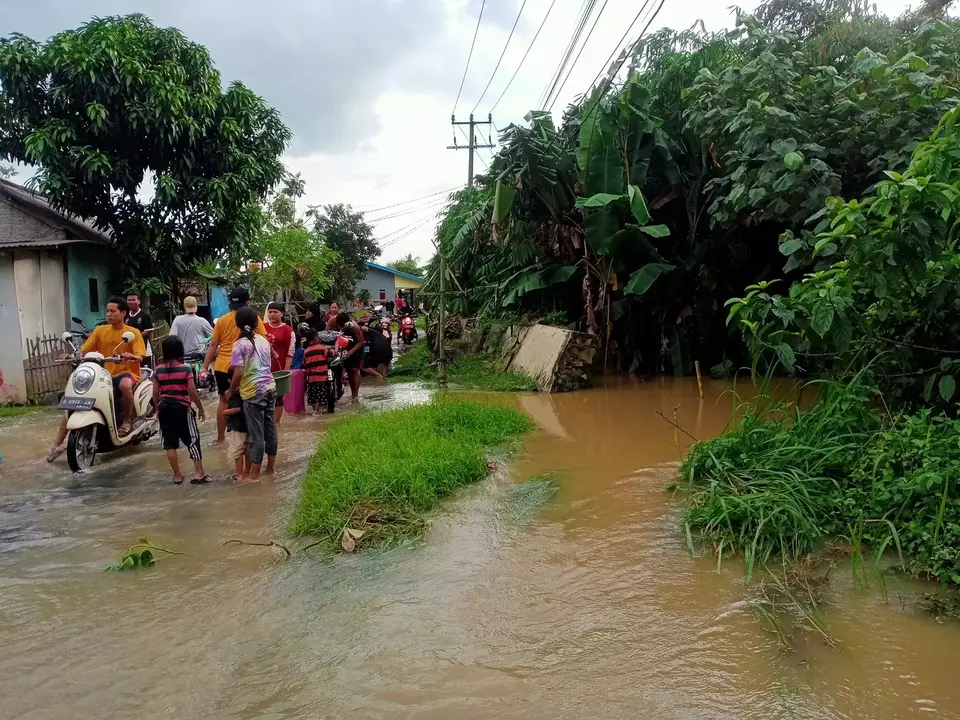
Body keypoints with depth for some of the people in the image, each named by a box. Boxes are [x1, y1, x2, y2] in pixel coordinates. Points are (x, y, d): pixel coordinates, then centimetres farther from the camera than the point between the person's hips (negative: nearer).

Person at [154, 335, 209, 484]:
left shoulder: (159, 369, 1)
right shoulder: (185, 368, -9)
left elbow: (155, 392, 4)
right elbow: (192, 391, -12)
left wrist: (157, 409, 17)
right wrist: (200, 408, -2)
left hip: (165, 407, 3)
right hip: (182, 407, -3)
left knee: (170, 442, 9)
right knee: (192, 440, 5)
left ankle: (177, 475, 14)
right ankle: (199, 473, 2)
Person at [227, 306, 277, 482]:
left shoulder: (240, 344, -11)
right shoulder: (263, 340, 8)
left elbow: (239, 373, -17)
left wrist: (231, 390, 0)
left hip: (253, 392, -6)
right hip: (270, 388, 6)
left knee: (256, 433, -2)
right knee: (270, 428, 15)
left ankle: (254, 474, 5)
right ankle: (271, 466, 26)